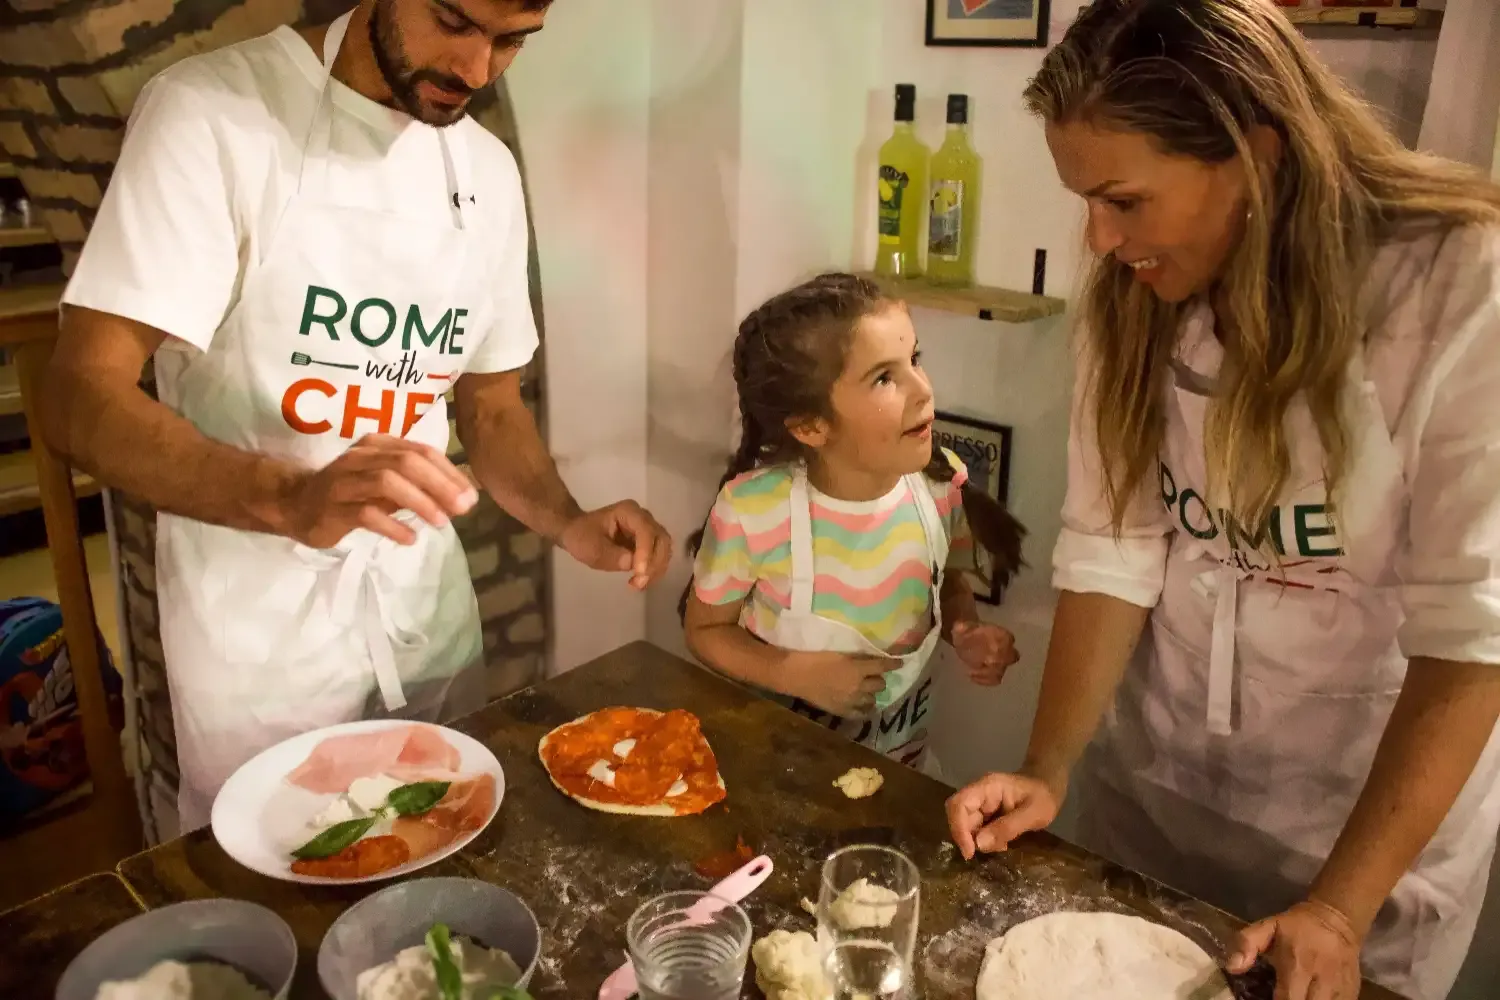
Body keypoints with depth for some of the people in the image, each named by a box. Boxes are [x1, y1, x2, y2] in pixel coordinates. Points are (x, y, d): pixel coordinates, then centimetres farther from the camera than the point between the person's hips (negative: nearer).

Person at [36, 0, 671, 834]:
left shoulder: (488, 171, 4)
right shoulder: (212, 114, -15)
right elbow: (83, 399, -20)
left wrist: (570, 524, -8)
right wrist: (289, 498, -38)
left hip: (432, 622, 5)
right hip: (262, 648, -5)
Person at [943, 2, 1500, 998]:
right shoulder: (1134, 296, -7)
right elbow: (1111, 547, -7)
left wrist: (1342, 906, -22)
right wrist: (1048, 769, -16)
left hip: (1378, 812, -4)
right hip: (1150, 784, 4)